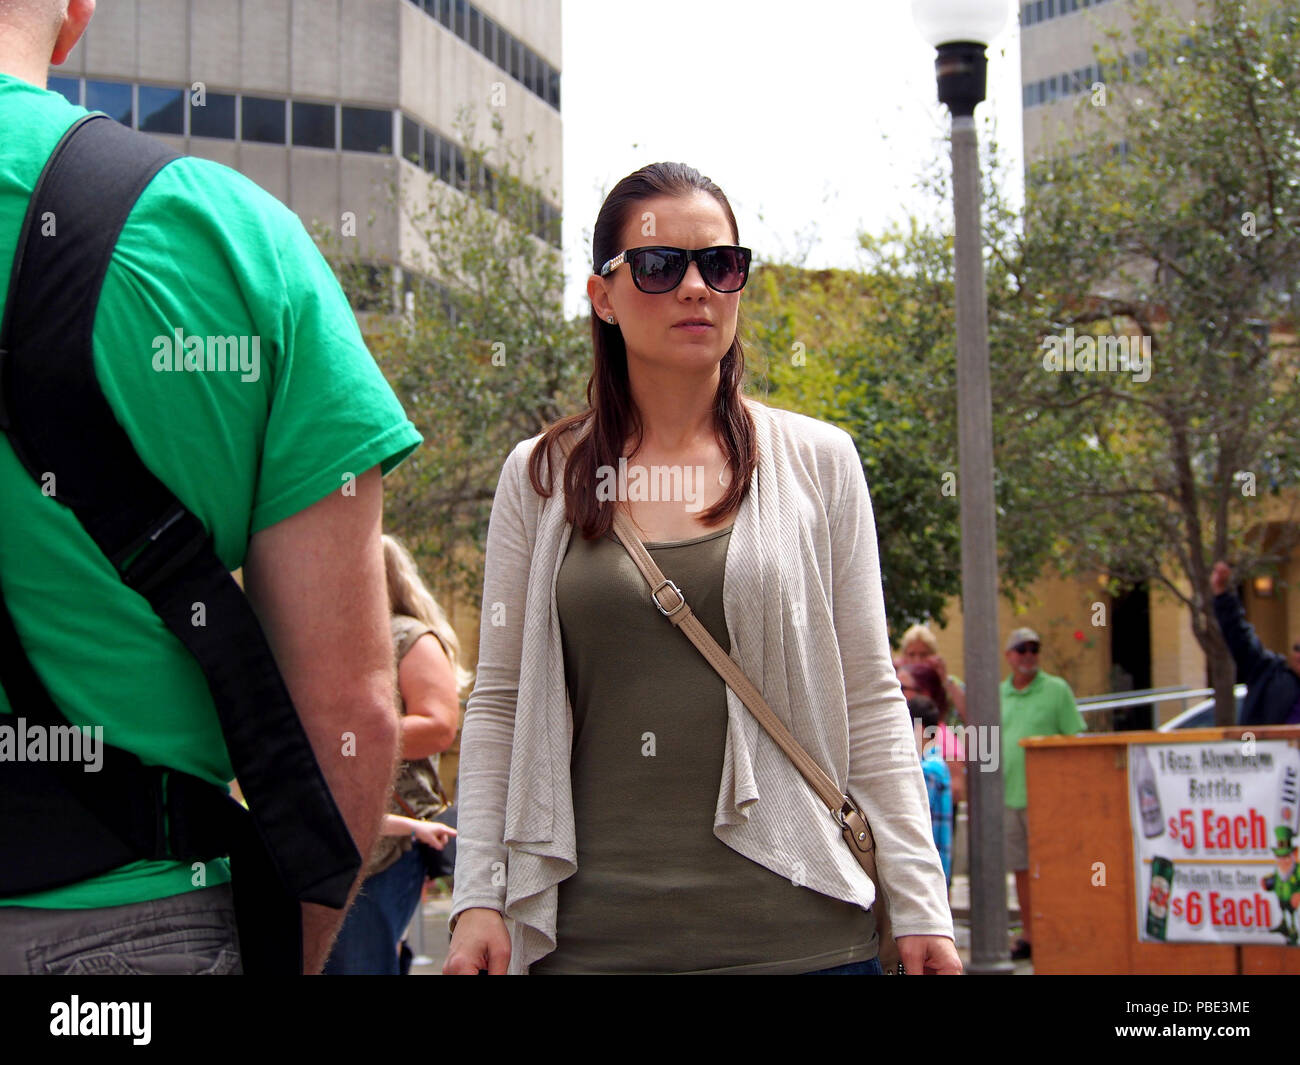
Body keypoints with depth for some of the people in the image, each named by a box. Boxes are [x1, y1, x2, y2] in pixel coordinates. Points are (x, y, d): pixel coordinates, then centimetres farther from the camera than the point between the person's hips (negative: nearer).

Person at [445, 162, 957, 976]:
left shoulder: (818, 462, 4)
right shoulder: (541, 479, 6)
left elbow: (870, 699, 4)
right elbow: (500, 703, 6)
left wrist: (920, 908, -1)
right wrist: (477, 900, -1)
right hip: (592, 931, 1)